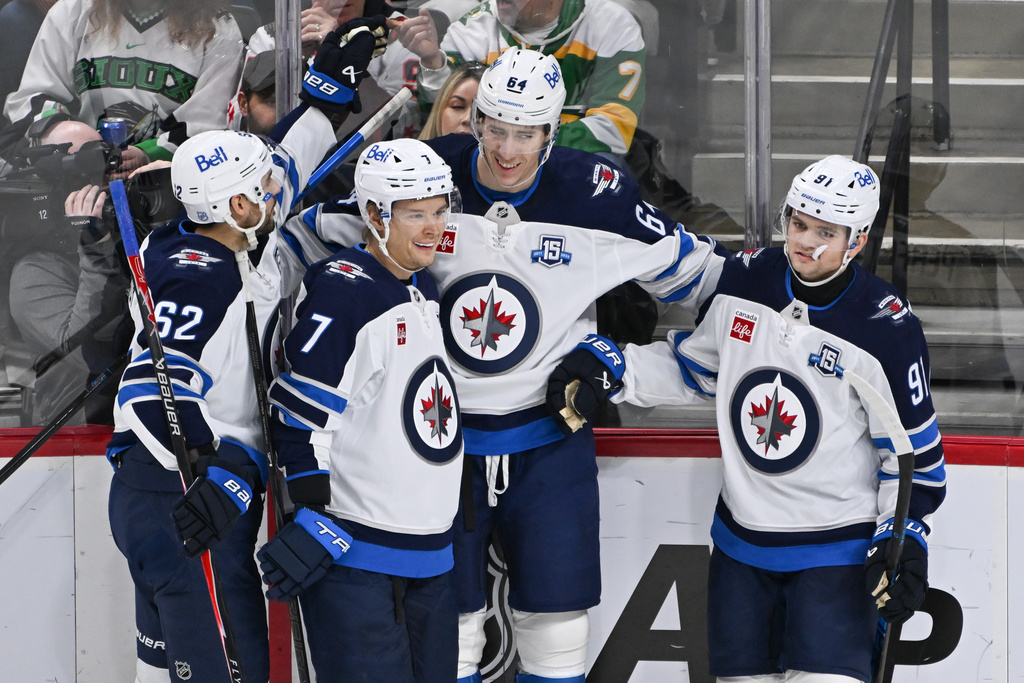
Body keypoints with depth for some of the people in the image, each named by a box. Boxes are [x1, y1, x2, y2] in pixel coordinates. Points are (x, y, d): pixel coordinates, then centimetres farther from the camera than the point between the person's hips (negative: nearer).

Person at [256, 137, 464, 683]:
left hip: (429, 554, 9)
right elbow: (301, 415, -17)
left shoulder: (423, 288, 12)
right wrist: (316, 522, -19)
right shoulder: (342, 289, -16)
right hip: (349, 555, -9)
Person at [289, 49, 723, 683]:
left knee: (557, 625, 2)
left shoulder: (594, 194, -10)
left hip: (550, 437, 0)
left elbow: (687, 268, 6)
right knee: (446, 624, 4)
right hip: (439, 432, 0)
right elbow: (314, 232, 6)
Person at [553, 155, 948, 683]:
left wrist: (904, 541, -14)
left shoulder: (887, 329, -15)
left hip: (837, 548, -5)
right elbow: (693, 366, 15)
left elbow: (912, 449, -8)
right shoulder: (742, 280, -2)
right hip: (741, 540, 5)